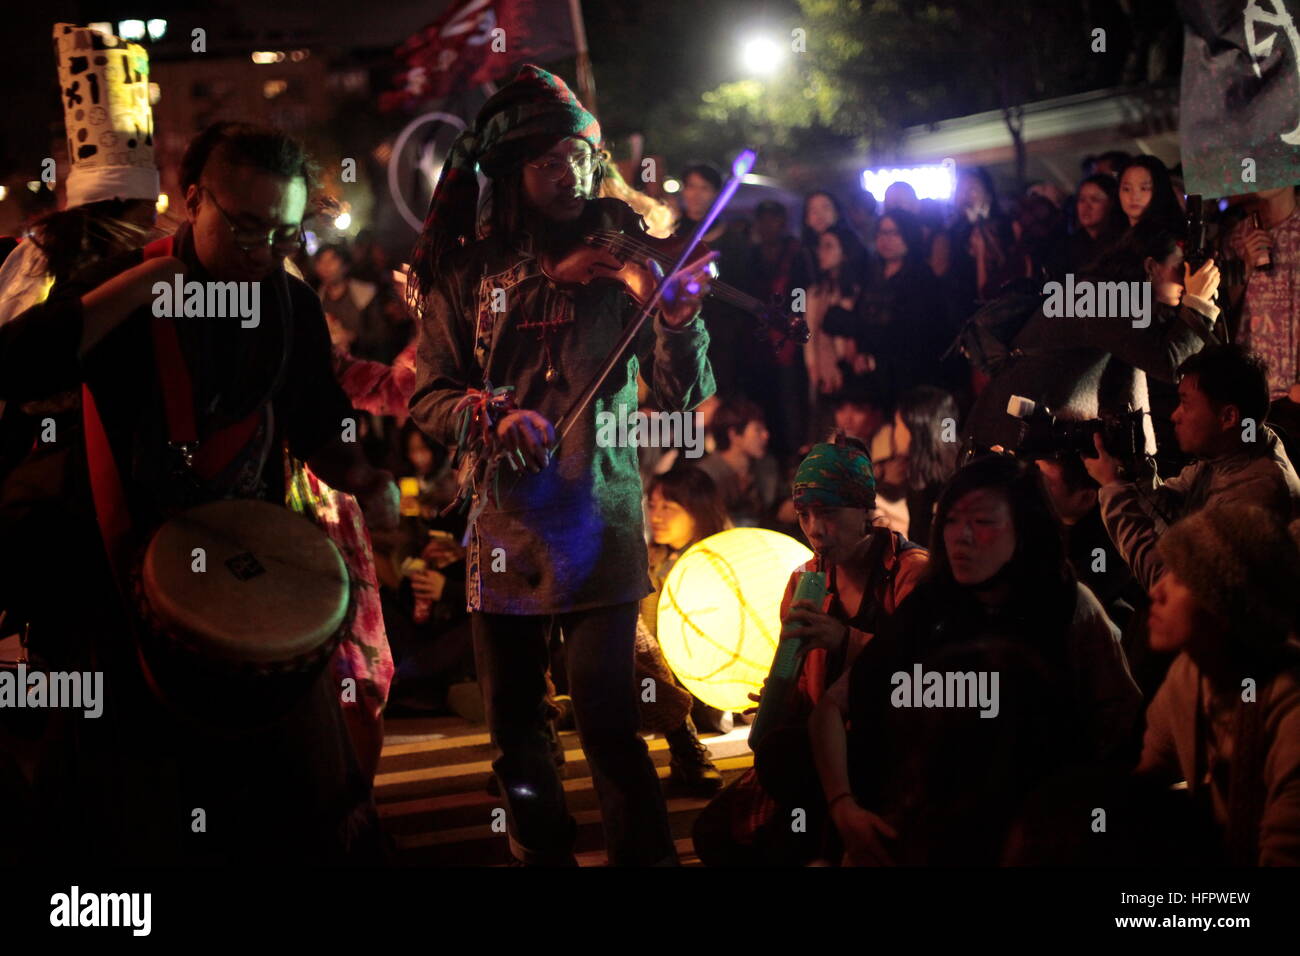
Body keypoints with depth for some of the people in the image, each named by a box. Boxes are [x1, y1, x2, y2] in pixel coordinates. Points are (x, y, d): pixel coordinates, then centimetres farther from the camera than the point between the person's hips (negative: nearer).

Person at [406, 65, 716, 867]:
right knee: (515, 722, 11)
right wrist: (492, 417, -15)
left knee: (609, 717, -10)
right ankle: (545, 854, 30)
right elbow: (429, 395, 4)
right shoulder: (469, 269, 2)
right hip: (505, 525, 2)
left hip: (600, 523, -2)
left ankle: (647, 857, 6)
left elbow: (682, 396, -4)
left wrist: (679, 318, -23)